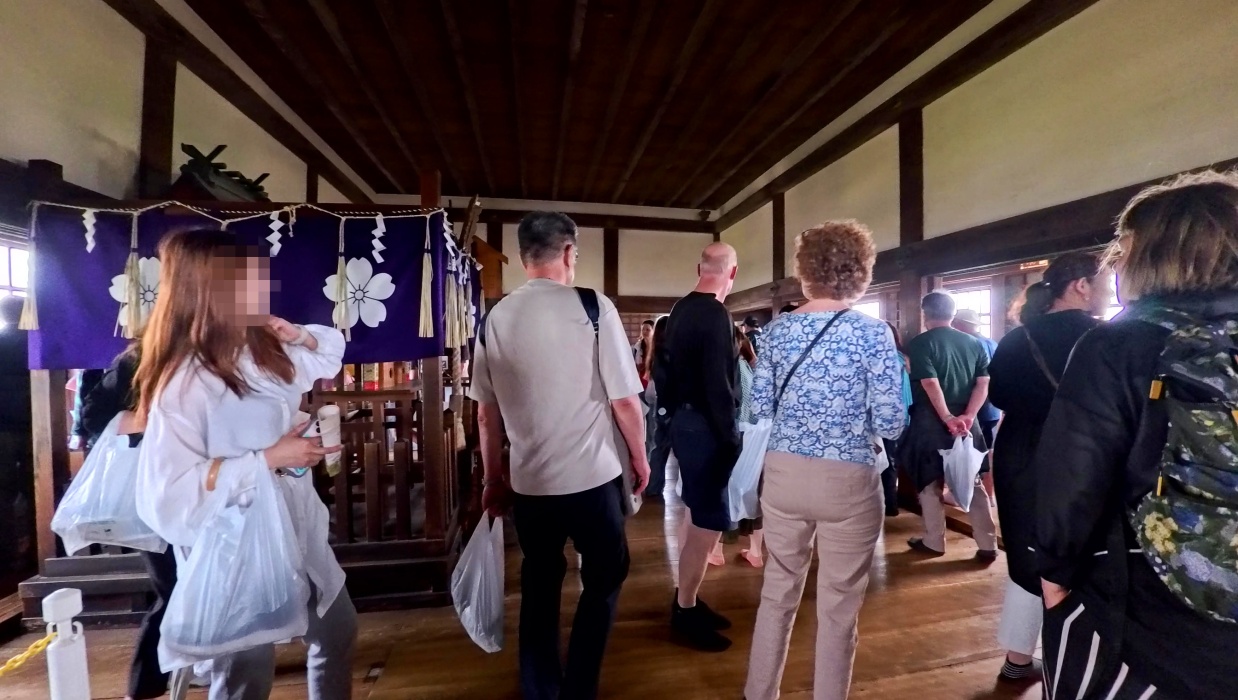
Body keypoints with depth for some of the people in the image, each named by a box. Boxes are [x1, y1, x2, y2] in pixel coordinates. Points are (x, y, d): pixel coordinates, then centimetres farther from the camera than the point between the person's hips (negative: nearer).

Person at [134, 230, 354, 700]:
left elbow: (331, 355, 17)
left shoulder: (263, 353, -1)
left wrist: (299, 334, -3)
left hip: (296, 534, 8)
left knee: (337, 630, 25)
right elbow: (167, 497, -28)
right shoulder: (183, 383, -24)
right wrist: (267, 459, -28)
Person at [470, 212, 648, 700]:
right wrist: (640, 459, 6)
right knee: (603, 578, 19)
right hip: (593, 477, -4)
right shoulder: (593, 307, -12)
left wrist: (494, 479, 17)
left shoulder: (496, 317, 0)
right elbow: (625, 401, -11)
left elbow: (487, 412, 5)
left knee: (539, 586, 22)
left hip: (527, 481, 4)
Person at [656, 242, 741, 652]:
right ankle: (685, 612, 17)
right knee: (709, 522, 3)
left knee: (697, 514, 20)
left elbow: (667, 367, 12)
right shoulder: (716, 315, -18)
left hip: (685, 421, 9)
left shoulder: (681, 309, 8)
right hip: (705, 427, -9)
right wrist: (730, 437, -15)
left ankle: (686, 600, 34)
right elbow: (718, 384, -22)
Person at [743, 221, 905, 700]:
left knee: (778, 591, 20)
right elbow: (890, 425, -11)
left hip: (783, 474, 3)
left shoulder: (779, 328, -1)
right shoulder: (873, 333, -9)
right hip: (848, 481, -3)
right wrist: (857, 411, 9)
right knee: (838, 607, 15)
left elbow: (760, 406, 1)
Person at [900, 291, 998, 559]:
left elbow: (930, 384, -19)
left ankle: (934, 542, 17)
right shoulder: (973, 343, 8)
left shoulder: (920, 343, -8)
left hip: (930, 423, -5)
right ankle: (988, 545, 17)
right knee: (973, 482, 13)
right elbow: (983, 383, -1)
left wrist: (948, 419, -18)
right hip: (966, 423, 5)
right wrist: (968, 416, -10)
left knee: (930, 483, 8)